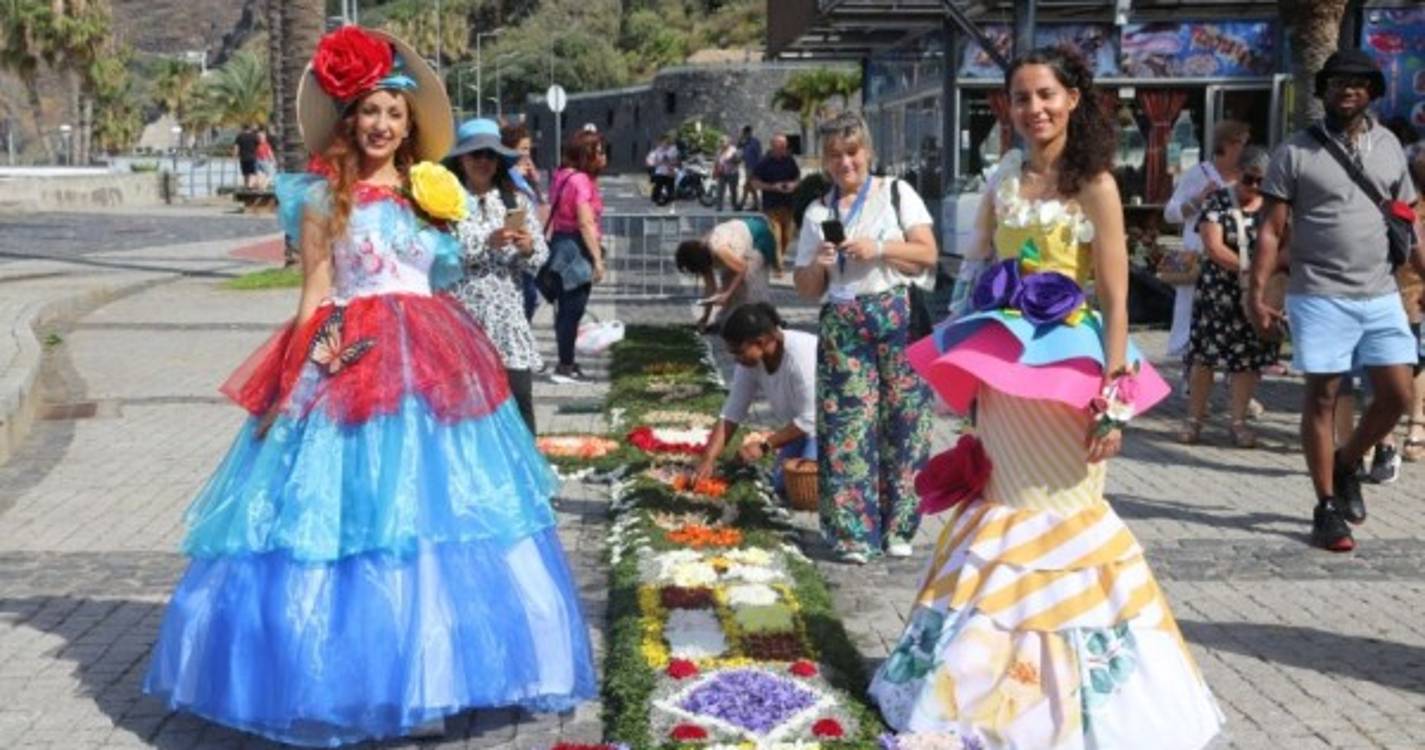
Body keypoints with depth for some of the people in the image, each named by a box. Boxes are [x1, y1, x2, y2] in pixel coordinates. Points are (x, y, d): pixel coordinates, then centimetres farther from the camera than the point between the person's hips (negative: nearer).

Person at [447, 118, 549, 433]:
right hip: (462, 315, -2)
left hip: (507, 315, 2)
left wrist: (528, 248, -13)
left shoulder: (517, 200, 9)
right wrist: (488, 243, -17)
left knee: (519, 396, -1)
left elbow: (541, 254, 8)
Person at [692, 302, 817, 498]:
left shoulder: (800, 356, -35)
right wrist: (707, 460, -16)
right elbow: (731, 415, -8)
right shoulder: (749, 362, -12)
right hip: (803, 425, 8)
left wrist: (764, 447, -24)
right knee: (781, 483, 1)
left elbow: (808, 420, -29)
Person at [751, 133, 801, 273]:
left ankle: (778, 259, 29)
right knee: (775, 236, -11)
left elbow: (798, 177, 18)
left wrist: (794, 184, -6)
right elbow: (755, 182, -5)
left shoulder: (790, 160, 7)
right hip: (771, 205, -4)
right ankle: (777, 264, -6)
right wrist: (773, 187, -17)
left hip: (788, 204, 4)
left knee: (787, 236, 8)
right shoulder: (764, 162, -5)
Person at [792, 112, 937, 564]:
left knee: (903, 419, -3)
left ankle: (897, 526, 8)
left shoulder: (896, 194, 8)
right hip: (842, 325, 2)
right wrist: (817, 266, -6)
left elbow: (927, 254, 1)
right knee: (847, 424, -5)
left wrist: (879, 248, -11)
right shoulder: (818, 213, 14)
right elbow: (806, 289, 15)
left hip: (898, 317, -2)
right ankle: (852, 531, 0)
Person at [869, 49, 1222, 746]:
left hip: (1066, 360, -5)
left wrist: (1113, 399, -17)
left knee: (1061, 512, 3)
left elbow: (1116, 300, -11)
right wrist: (970, 368, 10)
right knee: (1006, 506, 13)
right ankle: (995, 675, 27)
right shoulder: (1004, 178, 7)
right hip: (1002, 356, 5)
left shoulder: (1094, 187, -9)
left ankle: (1069, 684, 18)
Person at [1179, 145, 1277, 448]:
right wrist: (1247, 267, -20)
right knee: (1205, 355, 0)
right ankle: (1195, 418, 11)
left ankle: (1238, 421, 14)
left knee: (1248, 357, 4)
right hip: (1218, 291, -2)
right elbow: (1213, 247, -11)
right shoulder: (1217, 202, -2)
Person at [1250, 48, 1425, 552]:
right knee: (1322, 399, 1)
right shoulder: (1296, 151, -2)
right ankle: (1327, 507, 11)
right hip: (1321, 297, -4)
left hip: (1382, 296, 4)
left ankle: (1348, 464, 29)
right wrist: (1257, 295, -11)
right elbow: (1271, 229, -4)